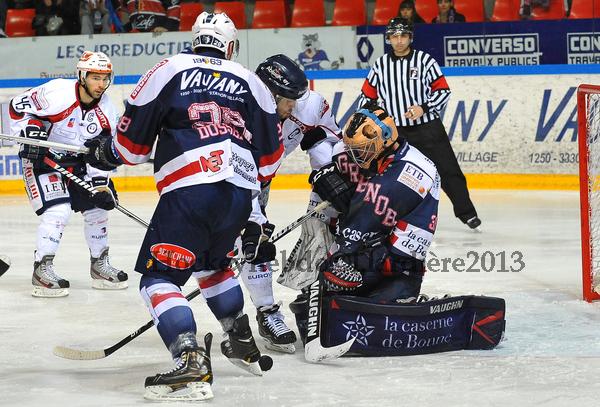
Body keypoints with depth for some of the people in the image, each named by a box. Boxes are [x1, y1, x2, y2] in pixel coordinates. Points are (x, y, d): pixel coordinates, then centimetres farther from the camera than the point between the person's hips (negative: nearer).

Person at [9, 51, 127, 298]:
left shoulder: (106, 110, -7)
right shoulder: (56, 93, -26)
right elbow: (18, 107, -17)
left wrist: (101, 181, -9)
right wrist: (31, 133, -26)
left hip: (75, 161, 7)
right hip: (42, 157, -7)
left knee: (97, 207, 7)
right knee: (58, 210, -21)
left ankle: (99, 265, 24)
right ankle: (42, 270, -13)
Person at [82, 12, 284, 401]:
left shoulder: (169, 70, 8)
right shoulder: (251, 82, 19)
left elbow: (133, 139, 9)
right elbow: (270, 152, 20)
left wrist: (107, 153, 30)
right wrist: (254, 182, 39)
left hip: (190, 191, -5)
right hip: (240, 194, 6)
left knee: (160, 277, -4)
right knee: (213, 262, 32)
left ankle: (191, 363, -23)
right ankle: (243, 345, 37)